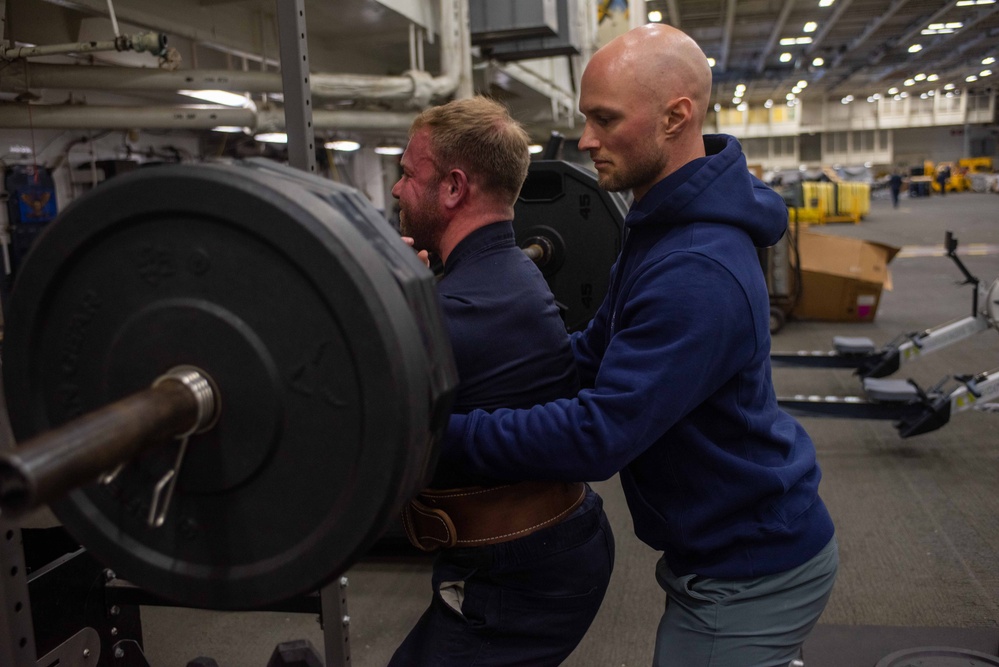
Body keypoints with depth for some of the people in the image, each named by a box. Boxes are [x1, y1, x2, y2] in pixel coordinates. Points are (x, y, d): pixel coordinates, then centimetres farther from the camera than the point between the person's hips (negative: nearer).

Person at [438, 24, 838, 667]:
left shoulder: (696, 273, -31)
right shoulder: (666, 227, 3)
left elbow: (597, 436, -32)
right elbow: (595, 355, 5)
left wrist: (442, 433, -26)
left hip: (748, 576, -9)